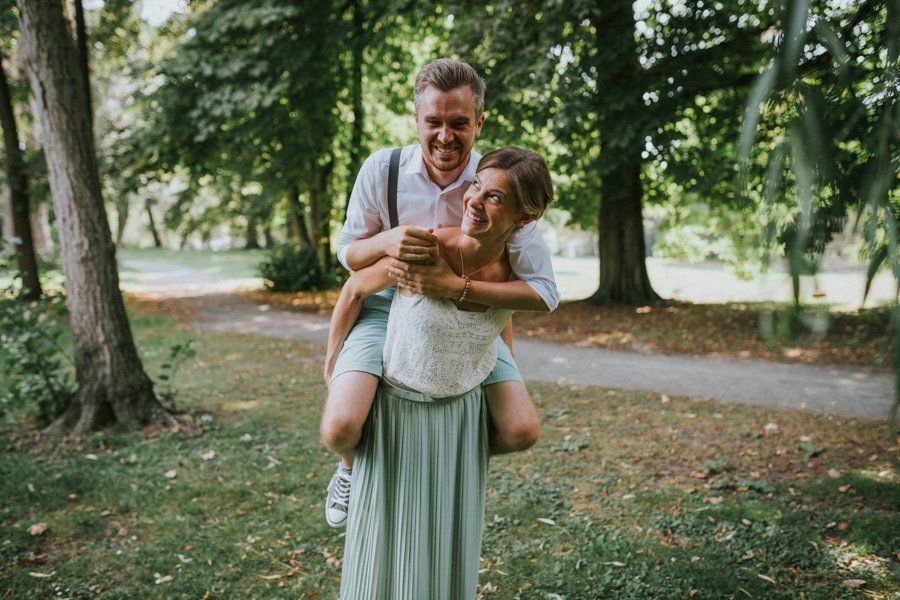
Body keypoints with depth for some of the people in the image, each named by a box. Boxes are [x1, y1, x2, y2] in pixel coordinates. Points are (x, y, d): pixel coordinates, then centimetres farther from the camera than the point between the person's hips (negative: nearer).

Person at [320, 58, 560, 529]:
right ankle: (352, 466, 17)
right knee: (340, 428, -23)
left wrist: (455, 285, -35)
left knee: (521, 431, -12)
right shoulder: (381, 170, -16)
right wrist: (386, 241, -28)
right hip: (388, 309, -1)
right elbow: (347, 252, -3)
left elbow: (544, 292, -22)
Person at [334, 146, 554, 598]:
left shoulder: (516, 272, -14)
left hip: (462, 417, 3)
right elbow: (354, 289, -8)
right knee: (386, 544, 7)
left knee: (452, 542, 14)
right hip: (396, 411, -3)